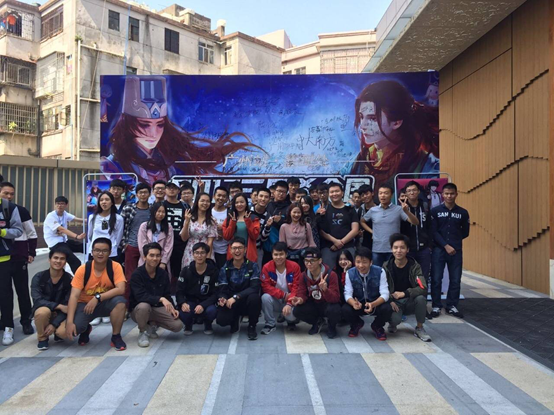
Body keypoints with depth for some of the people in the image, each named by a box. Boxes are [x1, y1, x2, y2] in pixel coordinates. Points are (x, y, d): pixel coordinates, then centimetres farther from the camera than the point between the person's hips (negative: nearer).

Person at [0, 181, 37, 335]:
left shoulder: (21, 211, -4)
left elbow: (32, 234, 0)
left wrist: (31, 253, -3)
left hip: (18, 256, -3)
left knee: (22, 289, 5)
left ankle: (26, 321, 14)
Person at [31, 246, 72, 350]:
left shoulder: (69, 279, -12)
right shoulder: (38, 277, -10)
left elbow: (68, 306, -12)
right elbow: (37, 300, -19)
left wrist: (54, 324, -20)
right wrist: (59, 306, -28)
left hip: (61, 314, -1)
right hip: (43, 311, 1)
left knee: (64, 332, -32)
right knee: (43, 311, -36)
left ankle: (57, 331, 8)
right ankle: (42, 338, -5)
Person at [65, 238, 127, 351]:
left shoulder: (115, 266, -17)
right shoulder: (83, 269, -16)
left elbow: (121, 289, -27)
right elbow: (74, 296, -19)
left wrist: (97, 298, -33)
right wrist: (69, 322, -28)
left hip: (105, 303, 0)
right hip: (85, 304, 1)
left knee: (120, 301, -34)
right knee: (73, 328, -26)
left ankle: (116, 337, -11)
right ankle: (86, 329, 15)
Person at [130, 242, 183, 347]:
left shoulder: (163, 273, -1)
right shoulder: (137, 274, -15)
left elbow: (167, 295, 3)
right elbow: (140, 296, -27)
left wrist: (173, 308, -15)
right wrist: (161, 299, -38)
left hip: (158, 308, 4)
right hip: (138, 309, -4)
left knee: (178, 325, -17)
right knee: (143, 306, -40)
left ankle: (153, 324, 13)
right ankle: (143, 331, -8)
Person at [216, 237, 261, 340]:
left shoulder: (252, 266, -7)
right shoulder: (225, 269, -1)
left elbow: (255, 287, -19)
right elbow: (223, 290, -4)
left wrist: (235, 297, -28)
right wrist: (223, 299, -28)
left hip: (248, 303, -1)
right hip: (231, 304, 1)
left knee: (254, 297, -35)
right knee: (221, 320, -27)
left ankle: (252, 326, -5)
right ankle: (235, 320, 13)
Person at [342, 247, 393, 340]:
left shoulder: (380, 272, -17)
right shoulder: (350, 273, -13)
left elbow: (385, 294, -21)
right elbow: (347, 294, -15)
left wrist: (373, 304, -42)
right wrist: (354, 303, -40)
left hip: (376, 303, -1)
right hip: (358, 303, 1)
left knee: (387, 309, -32)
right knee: (345, 310, -29)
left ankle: (377, 326, 6)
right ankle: (357, 324, 11)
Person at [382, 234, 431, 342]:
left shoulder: (414, 266, -10)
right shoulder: (386, 266, -6)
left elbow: (423, 288, -21)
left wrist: (404, 293, -32)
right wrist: (390, 301, -22)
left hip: (410, 301, 1)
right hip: (394, 302, -1)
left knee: (421, 298, -33)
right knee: (395, 319, -33)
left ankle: (419, 329, -8)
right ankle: (393, 324, 9)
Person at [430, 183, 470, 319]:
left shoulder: (463, 213, 5)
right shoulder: (435, 211, 0)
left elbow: (465, 232, 14)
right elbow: (433, 231, -6)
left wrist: (454, 240, 8)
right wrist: (446, 245, -14)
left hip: (456, 251, 2)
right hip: (439, 250, -2)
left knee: (455, 280, 6)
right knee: (436, 279, 0)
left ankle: (452, 306, 20)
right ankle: (436, 306, 12)